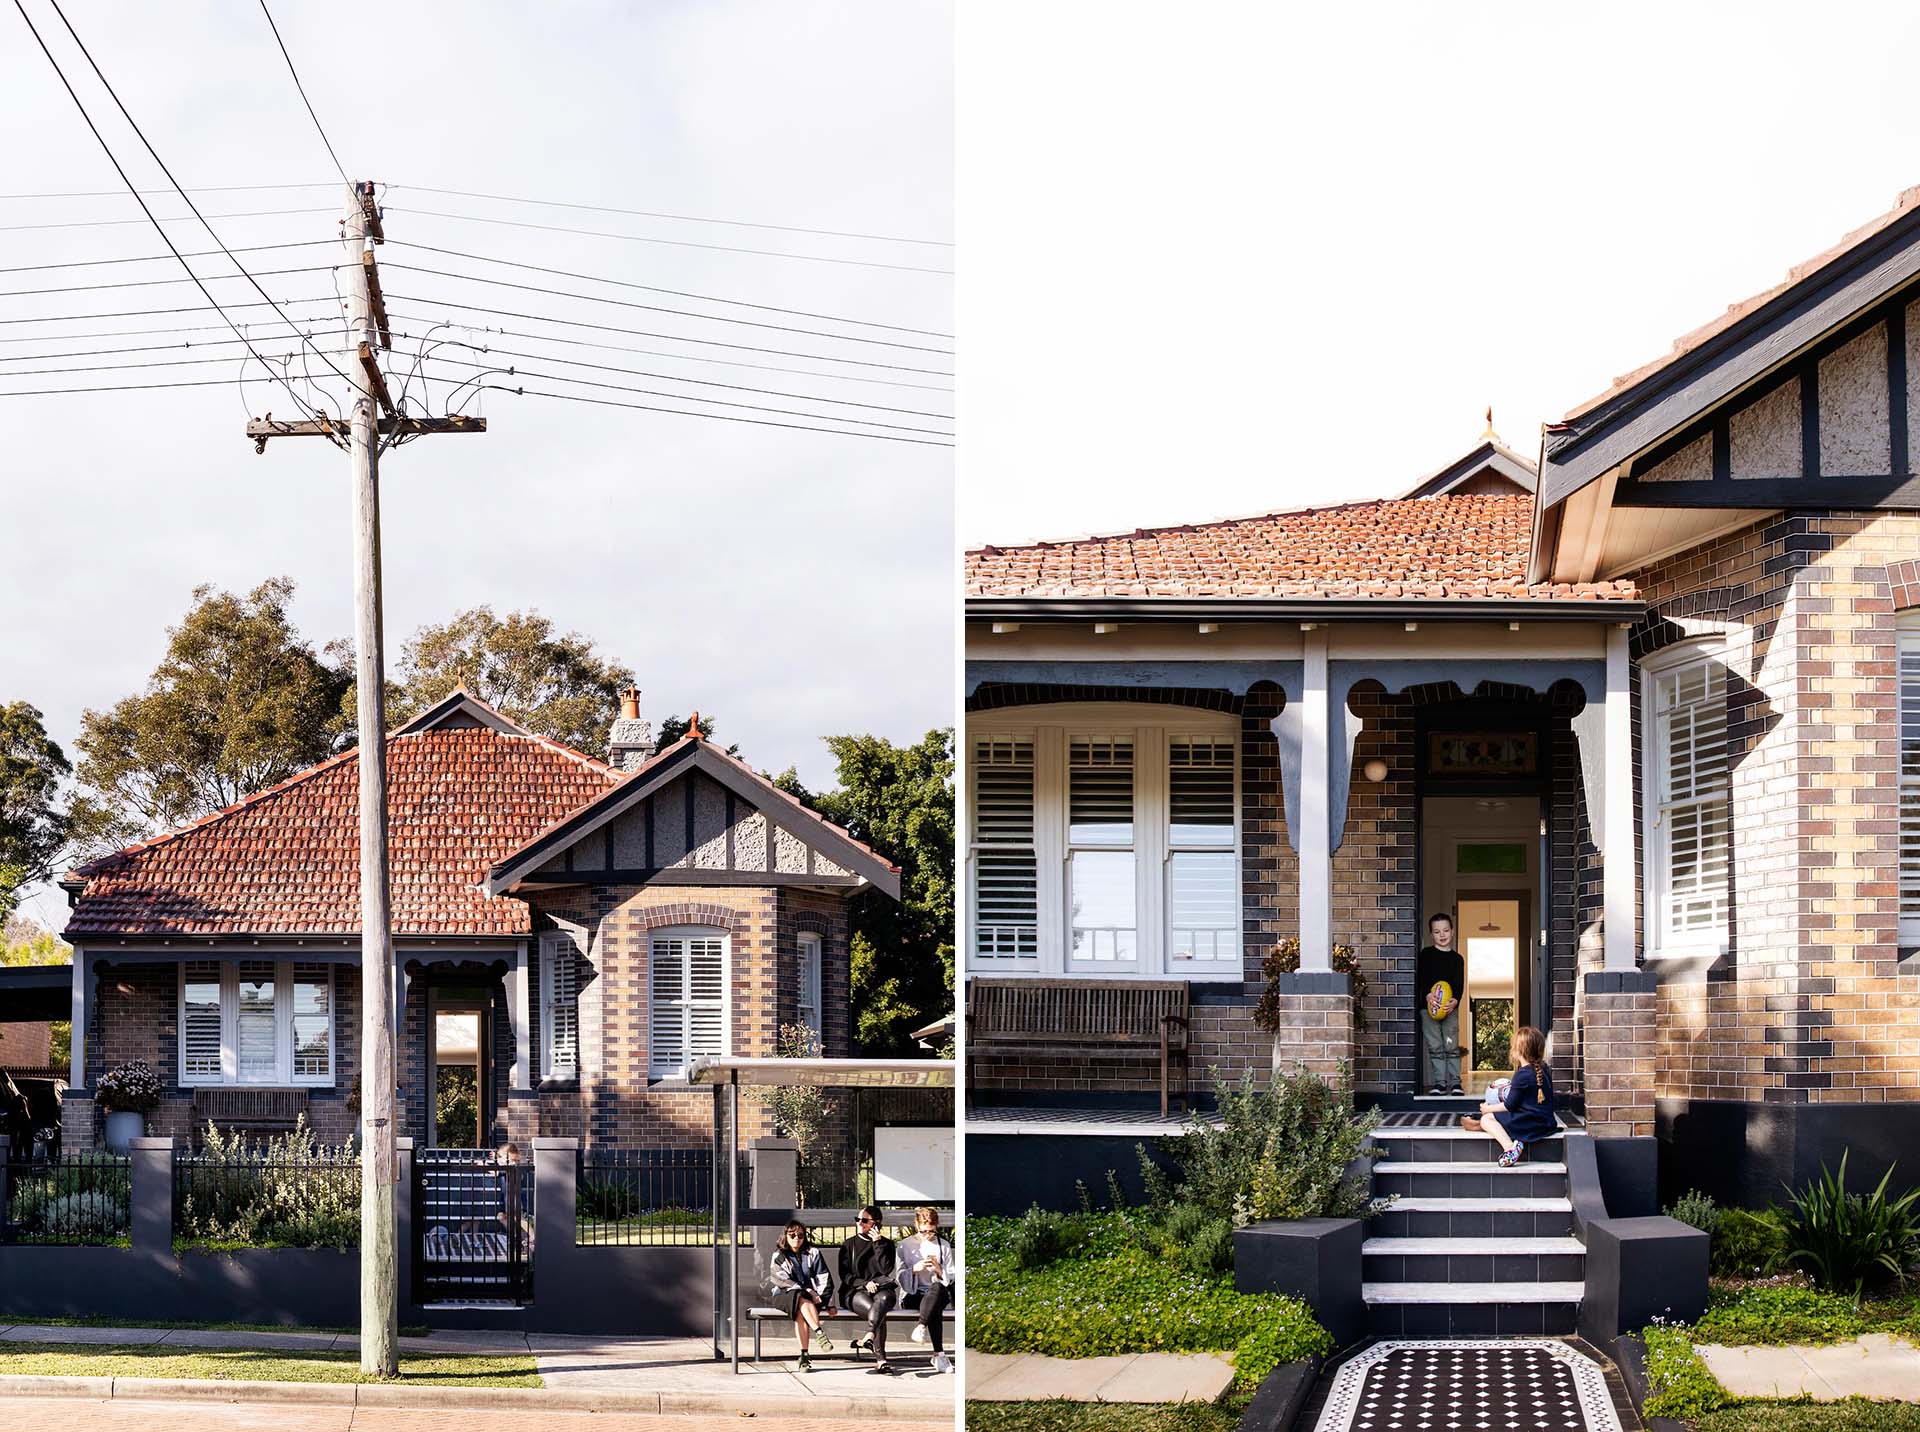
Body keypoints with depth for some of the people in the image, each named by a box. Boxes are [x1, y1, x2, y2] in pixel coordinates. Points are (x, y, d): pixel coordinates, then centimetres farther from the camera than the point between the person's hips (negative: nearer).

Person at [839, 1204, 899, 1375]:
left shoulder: (886, 1244, 15)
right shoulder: (849, 1245, 16)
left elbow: (886, 1269, -2)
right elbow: (844, 1275, 8)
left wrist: (878, 1244, -5)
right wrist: (864, 1283, -9)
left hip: (881, 1288, 0)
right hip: (855, 1291, 0)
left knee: (883, 1299, -39)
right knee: (877, 1311, -33)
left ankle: (867, 1339, -50)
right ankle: (880, 1360, -41)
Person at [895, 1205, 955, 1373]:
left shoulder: (944, 1246, 15)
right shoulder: (905, 1245, 12)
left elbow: (950, 1279, 11)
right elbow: (899, 1277, 6)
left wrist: (939, 1269, -11)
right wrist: (914, 1269, -14)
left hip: (939, 1292, 1)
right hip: (912, 1296, -1)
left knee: (938, 1287, -40)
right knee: (935, 1308, -38)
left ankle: (921, 1326, -53)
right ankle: (939, 1354, -46)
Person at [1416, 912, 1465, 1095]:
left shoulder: (1457, 958, 8)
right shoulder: (1425, 954, 5)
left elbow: (1460, 984, 2)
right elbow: (1420, 978, -3)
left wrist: (1455, 1001, -18)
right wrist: (1428, 995, -21)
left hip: (1450, 1007, 0)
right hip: (1428, 1006, 0)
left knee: (1452, 1046, 0)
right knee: (1435, 1048, 2)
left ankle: (1455, 1082, 6)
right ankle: (1439, 1083, 7)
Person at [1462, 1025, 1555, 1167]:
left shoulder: (1522, 1075, -19)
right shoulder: (1544, 1068, 9)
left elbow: (1509, 1106, -13)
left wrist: (1488, 1108, 0)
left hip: (1532, 1122, -10)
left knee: (1487, 1119, -12)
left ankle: (1510, 1147, -29)